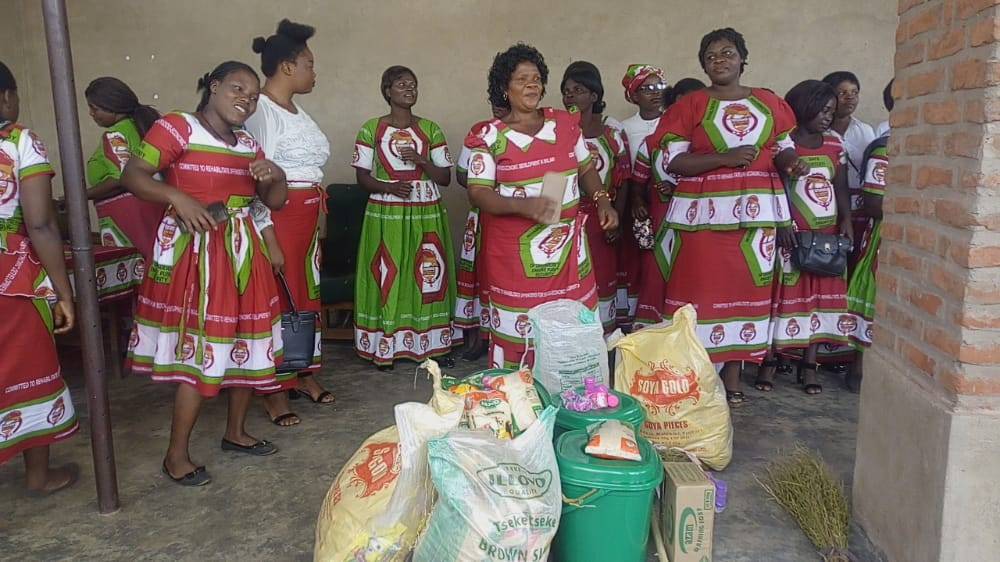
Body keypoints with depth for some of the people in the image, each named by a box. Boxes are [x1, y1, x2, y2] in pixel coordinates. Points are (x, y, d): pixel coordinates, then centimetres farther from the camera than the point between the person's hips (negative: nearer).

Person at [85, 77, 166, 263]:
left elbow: (122, 179, -21)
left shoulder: (115, 135, -11)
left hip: (125, 211, -8)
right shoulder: (144, 123, 15)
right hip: (154, 210, 9)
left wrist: (81, 196, -15)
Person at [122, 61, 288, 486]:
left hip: (243, 251, 7)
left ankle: (236, 432, 30)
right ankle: (176, 455, 8)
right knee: (200, 350, -7)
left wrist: (274, 177, -7)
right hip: (196, 251, -7)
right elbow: (132, 176, -12)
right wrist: (179, 198, -26)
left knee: (246, 343, 11)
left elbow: (274, 202, 14)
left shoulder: (247, 143, 13)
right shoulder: (178, 127, -6)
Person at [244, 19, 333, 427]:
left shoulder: (295, 110, 15)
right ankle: (274, 390, 10)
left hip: (307, 215, 9)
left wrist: (318, 222, 17)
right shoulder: (259, 110, -13)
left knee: (306, 294, 14)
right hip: (278, 215, -9)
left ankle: (304, 373, 28)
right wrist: (266, 234, -21)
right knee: (277, 299, -1)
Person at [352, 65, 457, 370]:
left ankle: (433, 344, 13)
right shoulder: (371, 129, 2)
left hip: (426, 215, 2)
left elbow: (445, 177, 5)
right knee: (387, 276, 0)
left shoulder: (430, 129, 7)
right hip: (386, 215, -2)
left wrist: (420, 160, -12)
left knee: (428, 275, 3)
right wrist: (390, 187, -18)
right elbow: (363, 177, 0)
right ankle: (386, 347, 10)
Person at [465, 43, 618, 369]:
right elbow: (478, 193, -8)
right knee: (520, 329, -3)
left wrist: (602, 200, 1)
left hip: (568, 244, 4)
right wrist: (522, 205, -23)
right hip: (517, 251, -4)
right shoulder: (490, 137, -4)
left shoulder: (565, 123, 9)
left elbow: (586, 168, 18)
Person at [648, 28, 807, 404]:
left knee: (746, 290, 6)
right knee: (701, 291, -3)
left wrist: (791, 162, -8)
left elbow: (784, 150, 16)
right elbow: (672, 161, -7)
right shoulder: (690, 106, 2)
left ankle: (733, 378, 16)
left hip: (756, 213, 4)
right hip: (704, 214, -3)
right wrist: (725, 158, -17)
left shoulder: (769, 103, 12)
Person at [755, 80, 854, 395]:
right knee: (783, 294, -2)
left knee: (819, 296, 6)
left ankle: (809, 365, 13)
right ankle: (769, 362, 7)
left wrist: (846, 220, 0)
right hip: (790, 234, -5)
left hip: (827, 234, 5)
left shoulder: (834, 144, 12)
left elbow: (841, 187, 14)